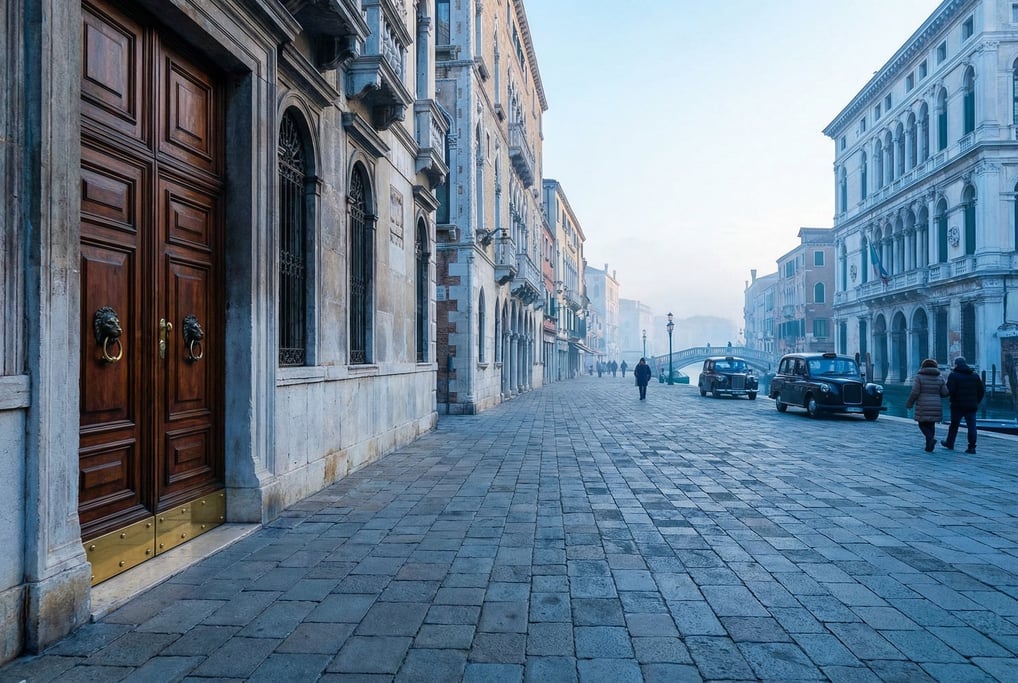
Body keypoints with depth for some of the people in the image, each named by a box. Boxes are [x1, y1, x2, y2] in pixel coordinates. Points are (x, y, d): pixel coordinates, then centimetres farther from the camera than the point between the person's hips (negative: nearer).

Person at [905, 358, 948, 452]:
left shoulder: (919, 377, -5)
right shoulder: (940, 378, 6)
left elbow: (915, 392, -11)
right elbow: (945, 393, 2)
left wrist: (909, 403, 0)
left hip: (923, 407, -3)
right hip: (936, 407, 4)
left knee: (923, 425, 8)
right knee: (931, 425, 13)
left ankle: (931, 438, -18)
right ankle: (929, 446, 11)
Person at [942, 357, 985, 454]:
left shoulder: (953, 375, -8)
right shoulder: (975, 375, 9)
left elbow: (950, 391, -18)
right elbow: (982, 390, 8)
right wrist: (976, 401, 14)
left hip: (958, 406, -3)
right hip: (972, 406, 4)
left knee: (954, 425, 11)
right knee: (971, 426, 1)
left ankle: (950, 443, 24)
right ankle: (972, 447, -2)